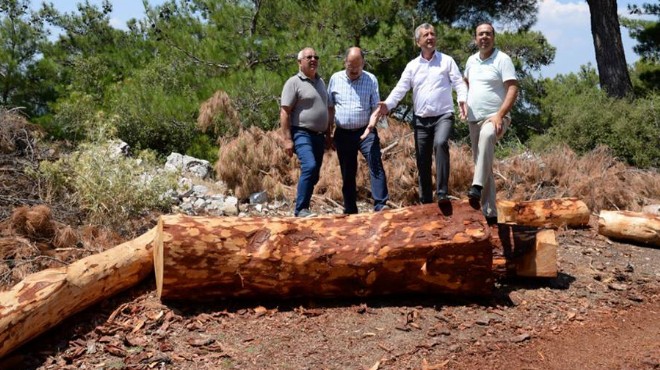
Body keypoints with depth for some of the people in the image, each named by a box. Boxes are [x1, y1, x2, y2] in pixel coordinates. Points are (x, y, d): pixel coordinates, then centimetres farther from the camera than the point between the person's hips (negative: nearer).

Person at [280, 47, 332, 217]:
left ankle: (302, 207, 20)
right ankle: (301, 209, -20)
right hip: (302, 134, -8)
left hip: (318, 135, 8)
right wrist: (287, 139, -18)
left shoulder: (321, 82, 17)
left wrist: (327, 134, 21)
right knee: (309, 167, -25)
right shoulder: (294, 82, -6)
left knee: (313, 174, 8)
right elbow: (284, 112, -11)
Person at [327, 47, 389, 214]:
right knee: (347, 174, 9)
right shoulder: (335, 79, 5)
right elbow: (330, 107, 10)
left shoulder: (371, 79, 0)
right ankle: (350, 210, 18)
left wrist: (370, 126, -21)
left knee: (376, 166, -16)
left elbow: (376, 107, -3)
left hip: (365, 132, -2)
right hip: (343, 134, 2)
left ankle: (380, 205, -17)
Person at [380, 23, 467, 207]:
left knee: (440, 144, -32)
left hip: (443, 116, -3)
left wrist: (462, 100, -23)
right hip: (421, 119, 3)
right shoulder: (412, 65, 12)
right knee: (422, 162, 6)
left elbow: (459, 83, -1)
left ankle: (442, 193, -31)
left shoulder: (446, 60, 6)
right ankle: (426, 202, 18)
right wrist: (388, 104, -16)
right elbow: (400, 88, 4)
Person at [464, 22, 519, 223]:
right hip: (474, 119, 7)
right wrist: (465, 103, 18)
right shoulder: (471, 61, 13)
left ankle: (477, 187, -48)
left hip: (495, 118, -7)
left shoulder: (502, 59, -5)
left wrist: (500, 115, -25)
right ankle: (489, 212, 13)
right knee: (482, 166, 7)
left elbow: (513, 89, -14)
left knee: (487, 135, -41)